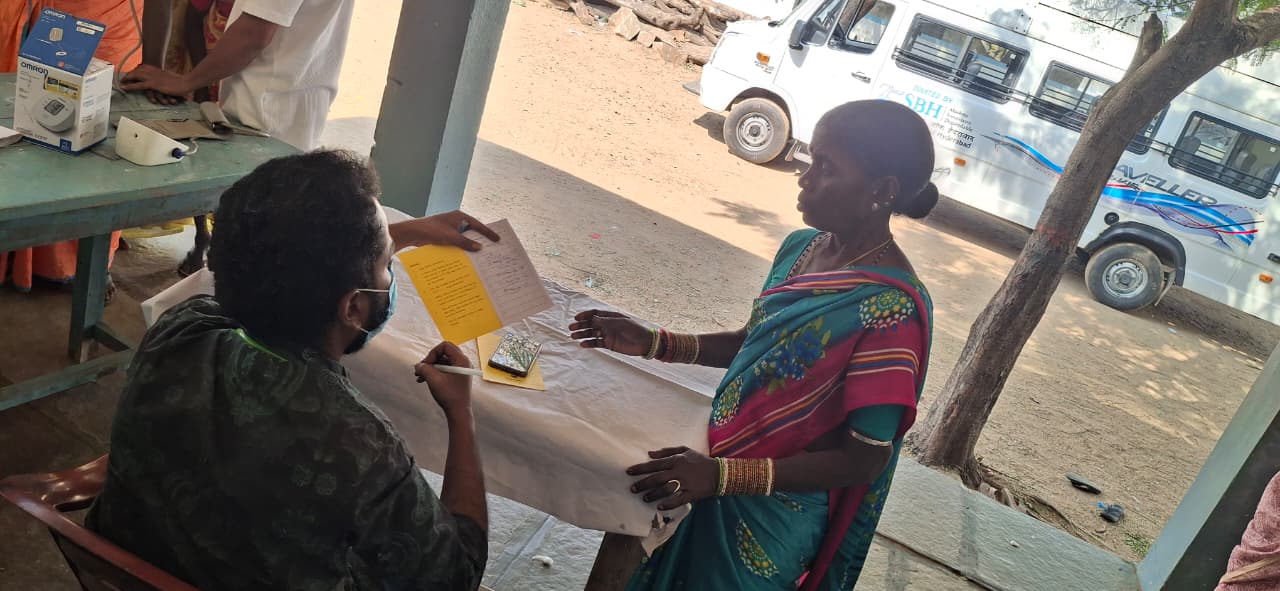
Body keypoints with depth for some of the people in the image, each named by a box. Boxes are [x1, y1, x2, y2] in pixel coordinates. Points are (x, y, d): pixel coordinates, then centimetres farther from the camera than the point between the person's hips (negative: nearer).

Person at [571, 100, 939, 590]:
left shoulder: (892, 309, -26)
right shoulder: (802, 247, -3)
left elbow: (863, 459, -24)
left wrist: (725, 475, -31)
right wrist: (653, 343, -1)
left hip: (772, 518, -7)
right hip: (720, 474, 7)